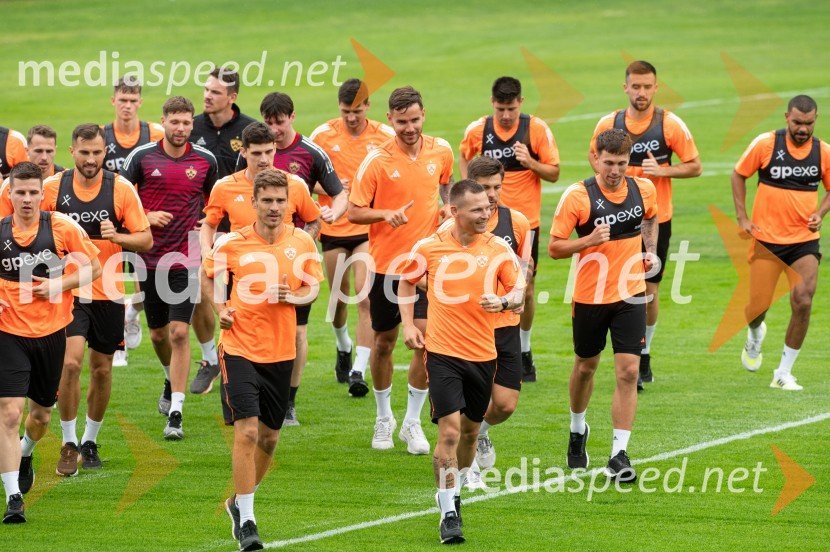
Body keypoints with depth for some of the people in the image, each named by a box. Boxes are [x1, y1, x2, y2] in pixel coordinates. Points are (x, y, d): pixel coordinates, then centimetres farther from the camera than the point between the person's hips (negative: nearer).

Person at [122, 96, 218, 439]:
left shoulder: (205, 160, 0)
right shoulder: (142, 157, -2)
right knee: (158, 334, 13)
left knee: (179, 332, -12)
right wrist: (145, 217, -12)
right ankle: (171, 380, 46)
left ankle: (175, 413, -12)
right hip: (150, 257, 2)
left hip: (186, 259, -1)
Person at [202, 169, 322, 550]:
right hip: (240, 348, -3)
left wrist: (292, 297, -14)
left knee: (269, 437, 13)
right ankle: (246, 520, -9)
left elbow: (313, 287, 7)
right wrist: (220, 309, -4)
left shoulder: (302, 242, -1)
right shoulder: (233, 244, -6)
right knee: (247, 431, -14)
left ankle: (238, 502, 35)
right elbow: (209, 275, 11)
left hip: (281, 353, 3)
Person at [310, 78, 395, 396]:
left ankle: (359, 370, -15)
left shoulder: (385, 136, -3)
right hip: (333, 227, 2)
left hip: (369, 229, -2)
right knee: (338, 297, 12)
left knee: (365, 297, -15)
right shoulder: (323, 135, -2)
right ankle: (344, 347, 43)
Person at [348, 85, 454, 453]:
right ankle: (384, 418, 30)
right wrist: (388, 214, -25)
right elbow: (354, 211, -7)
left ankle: (412, 423, 5)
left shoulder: (441, 150, 0)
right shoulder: (377, 160, -11)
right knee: (384, 341, 10)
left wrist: (448, 204, 2)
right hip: (385, 263, -1)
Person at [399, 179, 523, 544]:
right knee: (449, 430, -12)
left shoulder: (499, 249, -3)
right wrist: (408, 325, 4)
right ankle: (449, 515, -6)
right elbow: (406, 281, 13)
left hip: (483, 353, 3)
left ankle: (453, 492, 41)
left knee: (470, 430, 15)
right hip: (443, 351, -3)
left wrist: (504, 302, -21)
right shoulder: (429, 247, -5)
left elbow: (519, 292, 2)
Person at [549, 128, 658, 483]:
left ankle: (619, 455, -7)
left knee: (628, 372, -9)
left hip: (629, 295, 2)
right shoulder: (577, 196, -14)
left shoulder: (644, 189, -2)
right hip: (589, 295, -1)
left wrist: (650, 251, 9)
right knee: (586, 366, 16)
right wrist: (590, 240, -27)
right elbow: (554, 248, -11)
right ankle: (577, 430, 44)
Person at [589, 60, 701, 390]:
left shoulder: (670, 124, -7)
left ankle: (644, 354, 26)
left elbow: (694, 167, -1)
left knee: (650, 289, 6)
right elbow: (594, 155, 17)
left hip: (657, 218, 0)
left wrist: (663, 171, -18)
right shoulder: (609, 124, -1)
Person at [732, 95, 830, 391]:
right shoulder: (766, 144, -8)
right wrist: (742, 217, -2)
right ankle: (755, 334, 41)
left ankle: (783, 374, 0)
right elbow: (739, 175, 5)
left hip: (804, 240, 1)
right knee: (758, 306, 0)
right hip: (766, 238, -1)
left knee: (802, 302, -15)